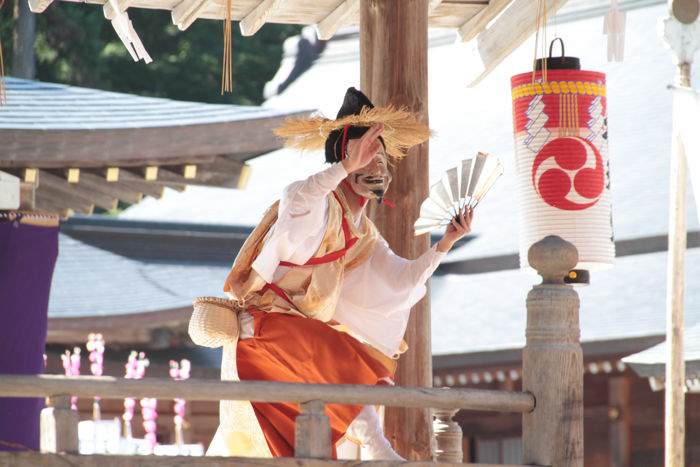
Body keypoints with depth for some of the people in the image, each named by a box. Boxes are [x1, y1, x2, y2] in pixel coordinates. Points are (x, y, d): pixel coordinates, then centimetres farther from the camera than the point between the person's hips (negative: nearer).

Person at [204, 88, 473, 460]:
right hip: (265, 321, -9)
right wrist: (350, 166, -47)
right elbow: (295, 200, -38)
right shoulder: (321, 205, -13)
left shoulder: (362, 234, 15)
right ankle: (378, 453, -24)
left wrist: (445, 243, 0)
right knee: (354, 363, -24)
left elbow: (403, 279, 11)